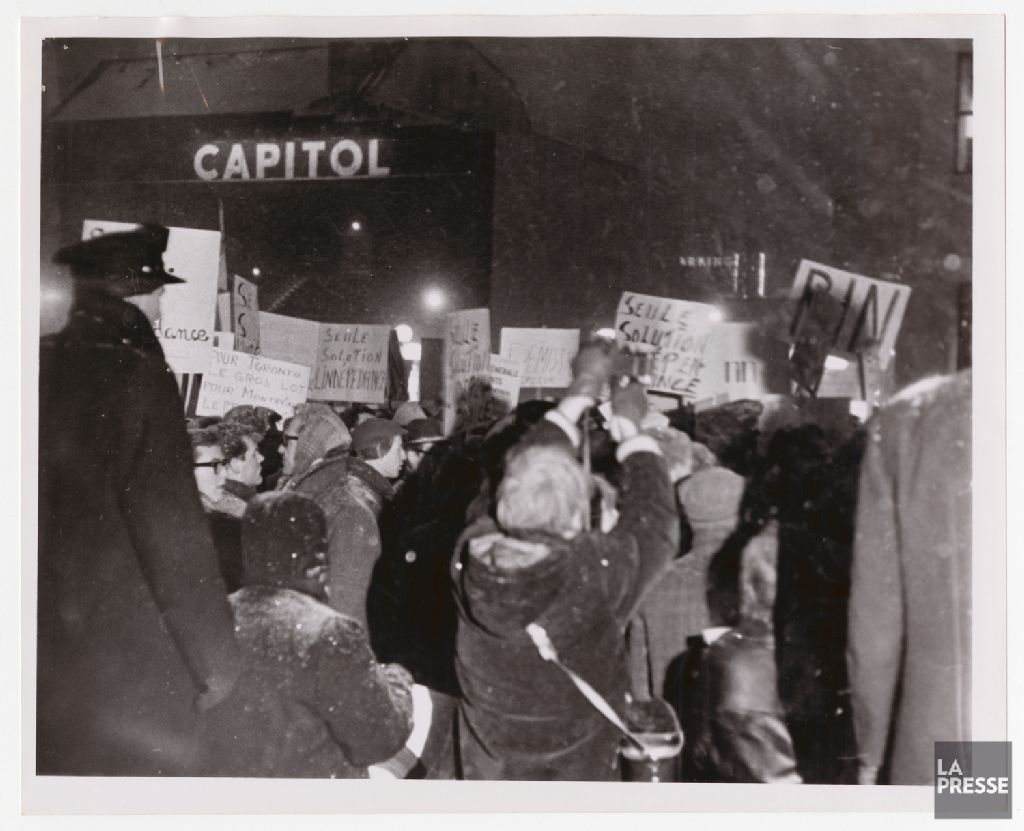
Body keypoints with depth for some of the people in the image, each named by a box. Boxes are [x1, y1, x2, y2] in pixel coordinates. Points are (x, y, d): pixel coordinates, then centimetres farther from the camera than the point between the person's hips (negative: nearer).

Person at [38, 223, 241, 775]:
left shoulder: (41, 369, 4)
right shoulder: (137, 377, -15)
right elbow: (173, 537, -17)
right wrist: (216, 660, -8)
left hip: (45, 655, 7)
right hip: (126, 668, -6)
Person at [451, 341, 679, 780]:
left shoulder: (472, 555, -23)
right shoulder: (599, 573, -33)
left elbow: (525, 475, -7)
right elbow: (656, 523, -13)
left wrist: (581, 392, 3)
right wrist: (631, 430, 0)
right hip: (575, 768, -3)